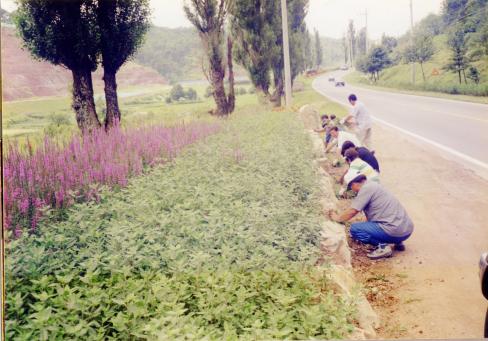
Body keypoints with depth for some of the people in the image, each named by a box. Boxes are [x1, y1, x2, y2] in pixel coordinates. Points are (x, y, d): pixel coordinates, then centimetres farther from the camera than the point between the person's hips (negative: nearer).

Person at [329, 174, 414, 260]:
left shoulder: (366, 188, -10)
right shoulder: (373, 185, 18)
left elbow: (353, 211, -10)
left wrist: (338, 218, 6)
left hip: (395, 231, -10)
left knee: (355, 229, -6)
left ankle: (383, 246, -9)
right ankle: (398, 242, 16)